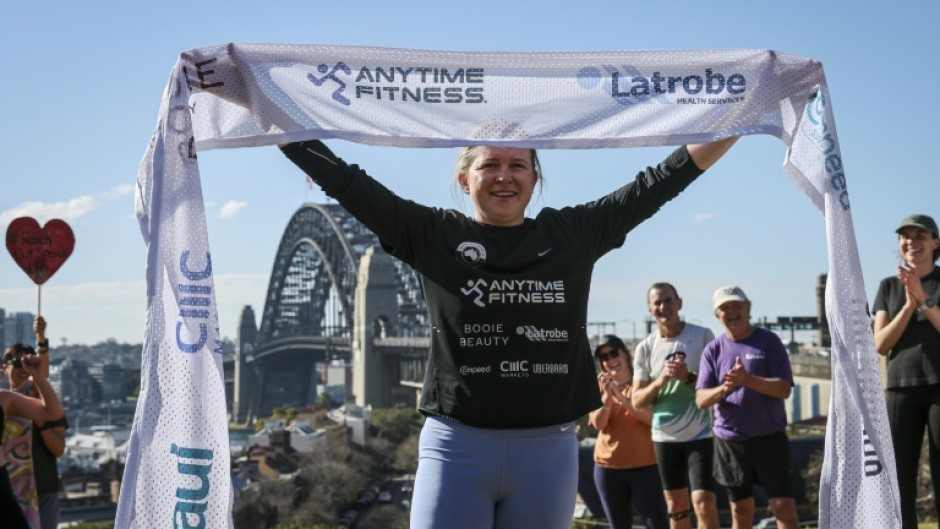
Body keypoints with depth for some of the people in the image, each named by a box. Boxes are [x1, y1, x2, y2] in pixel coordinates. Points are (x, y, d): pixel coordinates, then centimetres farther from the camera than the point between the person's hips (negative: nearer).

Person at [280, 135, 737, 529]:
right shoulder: (433, 235, 3)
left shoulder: (573, 234, 8)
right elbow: (342, 180, -1)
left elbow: (658, 183, 9)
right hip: (455, 447, -2)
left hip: (549, 450, 2)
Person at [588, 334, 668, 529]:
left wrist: (622, 398, -21)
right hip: (608, 467, 2)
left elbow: (652, 417, -13)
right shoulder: (599, 386, 6)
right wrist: (607, 396, -21)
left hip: (644, 465, -2)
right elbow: (598, 424, -6)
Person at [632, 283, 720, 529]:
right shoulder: (645, 348, 1)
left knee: (704, 502, -13)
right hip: (665, 436, 3)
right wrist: (660, 380, -17)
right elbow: (637, 400, 1)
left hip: (700, 434, -3)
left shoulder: (703, 336, -5)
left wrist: (689, 377, -21)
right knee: (676, 505, 13)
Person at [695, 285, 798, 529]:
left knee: (784, 507, -5)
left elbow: (784, 388, -11)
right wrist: (723, 389, -23)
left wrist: (748, 380, -26)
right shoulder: (713, 349, 4)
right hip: (730, 440, 2)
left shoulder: (768, 341, -2)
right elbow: (700, 399, -2)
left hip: (770, 437, -2)